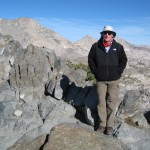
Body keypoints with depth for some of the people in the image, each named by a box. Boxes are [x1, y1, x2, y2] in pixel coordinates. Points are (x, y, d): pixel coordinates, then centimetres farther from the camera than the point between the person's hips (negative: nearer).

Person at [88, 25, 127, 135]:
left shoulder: (118, 47, 0)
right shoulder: (96, 46, 1)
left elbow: (123, 60, 6)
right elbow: (90, 59, 8)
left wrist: (118, 72, -3)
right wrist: (95, 71, 0)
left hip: (114, 80, 0)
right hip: (100, 80, 1)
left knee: (112, 102, 2)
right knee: (101, 102, 5)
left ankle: (110, 125, 13)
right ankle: (102, 124, 16)